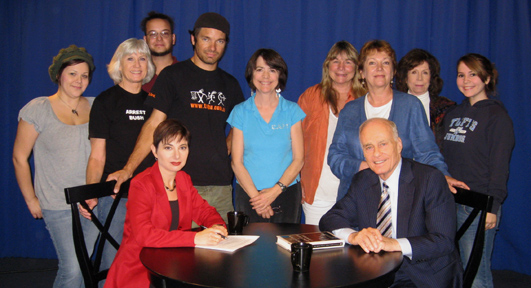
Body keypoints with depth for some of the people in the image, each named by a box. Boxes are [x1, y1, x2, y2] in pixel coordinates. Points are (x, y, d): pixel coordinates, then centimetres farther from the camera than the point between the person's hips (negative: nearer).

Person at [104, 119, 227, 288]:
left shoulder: (184, 179, 9)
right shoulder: (140, 185, -14)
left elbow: (204, 211, 16)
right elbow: (143, 235, -26)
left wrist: (217, 226, -10)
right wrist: (195, 238, -32)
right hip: (139, 270, -7)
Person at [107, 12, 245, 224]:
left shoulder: (230, 84, 14)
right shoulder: (173, 75, 2)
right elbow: (154, 124, -4)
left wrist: (225, 149, 7)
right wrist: (128, 169, -12)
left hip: (221, 185, 4)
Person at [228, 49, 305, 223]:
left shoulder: (292, 111, 4)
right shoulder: (240, 112, 4)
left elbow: (298, 159, 1)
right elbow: (237, 162, 0)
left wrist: (275, 190, -12)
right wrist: (255, 195, -11)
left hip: (287, 193, 0)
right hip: (248, 194, 0)